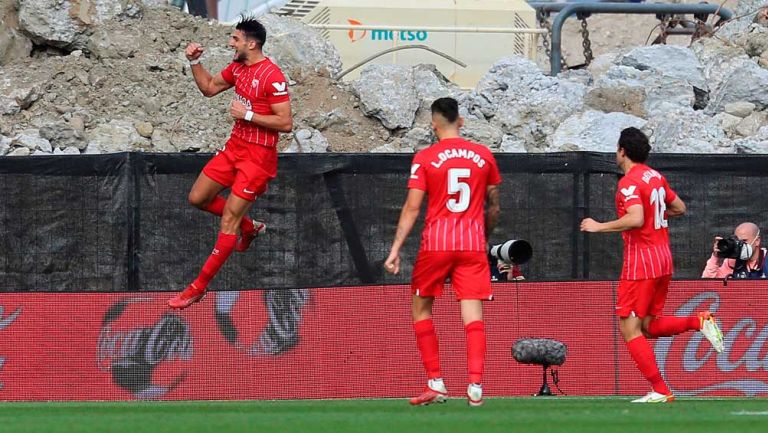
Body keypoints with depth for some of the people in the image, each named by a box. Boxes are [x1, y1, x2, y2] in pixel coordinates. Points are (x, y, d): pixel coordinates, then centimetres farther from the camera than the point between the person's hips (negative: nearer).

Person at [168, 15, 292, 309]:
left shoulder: (272, 76, -20)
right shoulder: (238, 68, 6)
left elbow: (285, 123, -22)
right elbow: (209, 87, 22)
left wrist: (247, 114, -22)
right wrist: (195, 62, 6)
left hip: (258, 155, -9)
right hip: (235, 146, 9)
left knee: (228, 220, -6)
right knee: (198, 198, 12)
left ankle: (199, 287, -3)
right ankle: (250, 227, 33)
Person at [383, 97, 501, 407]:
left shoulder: (425, 158, -2)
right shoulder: (483, 156, 6)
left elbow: (412, 208, -6)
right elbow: (494, 207, 14)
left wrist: (395, 249, -4)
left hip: (436, 242, -2)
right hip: (473, 242, 2)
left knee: (421, 309, 12)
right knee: (472, 312, -2)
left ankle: (436, 384, 6)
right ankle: (475, 386, -14)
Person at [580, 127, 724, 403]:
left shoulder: (629, 182, -14)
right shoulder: (656, 177, 12)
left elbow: (636, 219, -27)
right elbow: (679, 208, 22)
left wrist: (599, 227, -18)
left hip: (640, 261, -9)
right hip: (663, 259, 9)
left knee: (630, 329, -4)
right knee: (649, 326, 17)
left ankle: (660, 391, -9)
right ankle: (699, 322, -4)